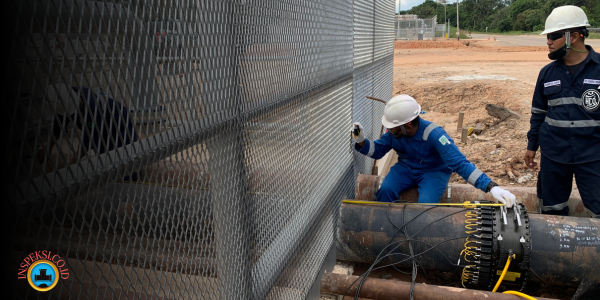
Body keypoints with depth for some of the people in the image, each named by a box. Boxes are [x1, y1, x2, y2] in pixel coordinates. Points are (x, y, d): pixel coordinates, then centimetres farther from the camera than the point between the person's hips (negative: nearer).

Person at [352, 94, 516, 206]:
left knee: (425, 203, -31)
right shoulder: (394, 132, -15)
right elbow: (377, 150, 0)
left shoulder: (433, 134, -31)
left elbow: (460, 163, -36)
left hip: (434, 172, -4)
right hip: (405, 168, 4)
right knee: (385, 191, -24)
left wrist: (491, 187, -44)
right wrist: (361, 141, -22)